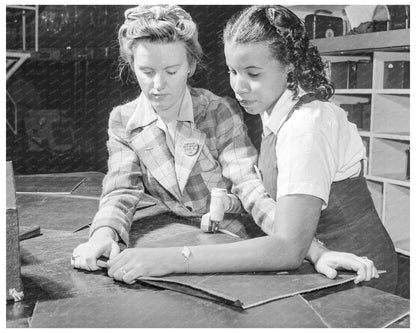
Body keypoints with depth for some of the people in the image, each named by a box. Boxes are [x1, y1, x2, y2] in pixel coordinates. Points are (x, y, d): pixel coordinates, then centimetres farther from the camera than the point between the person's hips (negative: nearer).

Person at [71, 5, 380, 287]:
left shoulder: (220, 112, -13)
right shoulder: (123, 121, -3)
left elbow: (253, 189, -22)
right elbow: (122, 192, -10)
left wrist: (316, 250, -37)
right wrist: (103, 235, -33)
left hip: (238, 245, -2)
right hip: (176, 239, 2)